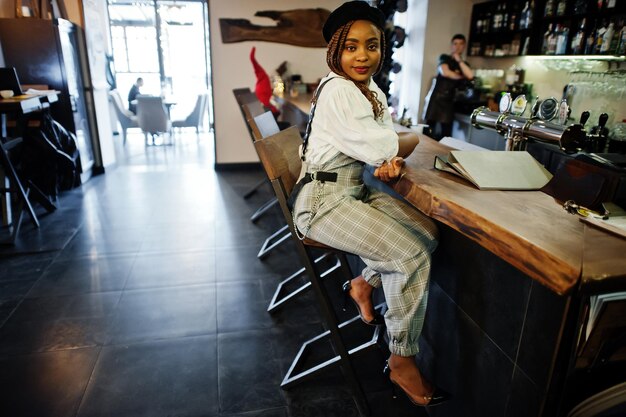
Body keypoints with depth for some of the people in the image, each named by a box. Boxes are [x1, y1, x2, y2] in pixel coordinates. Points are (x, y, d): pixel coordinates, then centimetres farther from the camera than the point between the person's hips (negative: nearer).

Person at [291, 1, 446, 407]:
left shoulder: (374, 92, 11)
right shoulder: (337, 89, -17)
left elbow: (381, 147, 10)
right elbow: (380, 148, -21)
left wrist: (389, 160, -15)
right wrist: (417, 137, -2)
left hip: (356, 190, 9)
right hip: (324, 199, -9)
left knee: (428, 232, -2)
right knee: (412, 256, -16)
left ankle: (364, 283, 16)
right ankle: (402, 362, 1)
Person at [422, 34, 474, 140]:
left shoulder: (464, 64, 16)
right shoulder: (444, 58, 7)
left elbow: (470, 76, -6)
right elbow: (445, 72, -13)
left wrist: (459, 60, -1)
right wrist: (461, 77, 0)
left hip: (448, 101, 3)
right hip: (435, 98, -3)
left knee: (446, 133, -5)